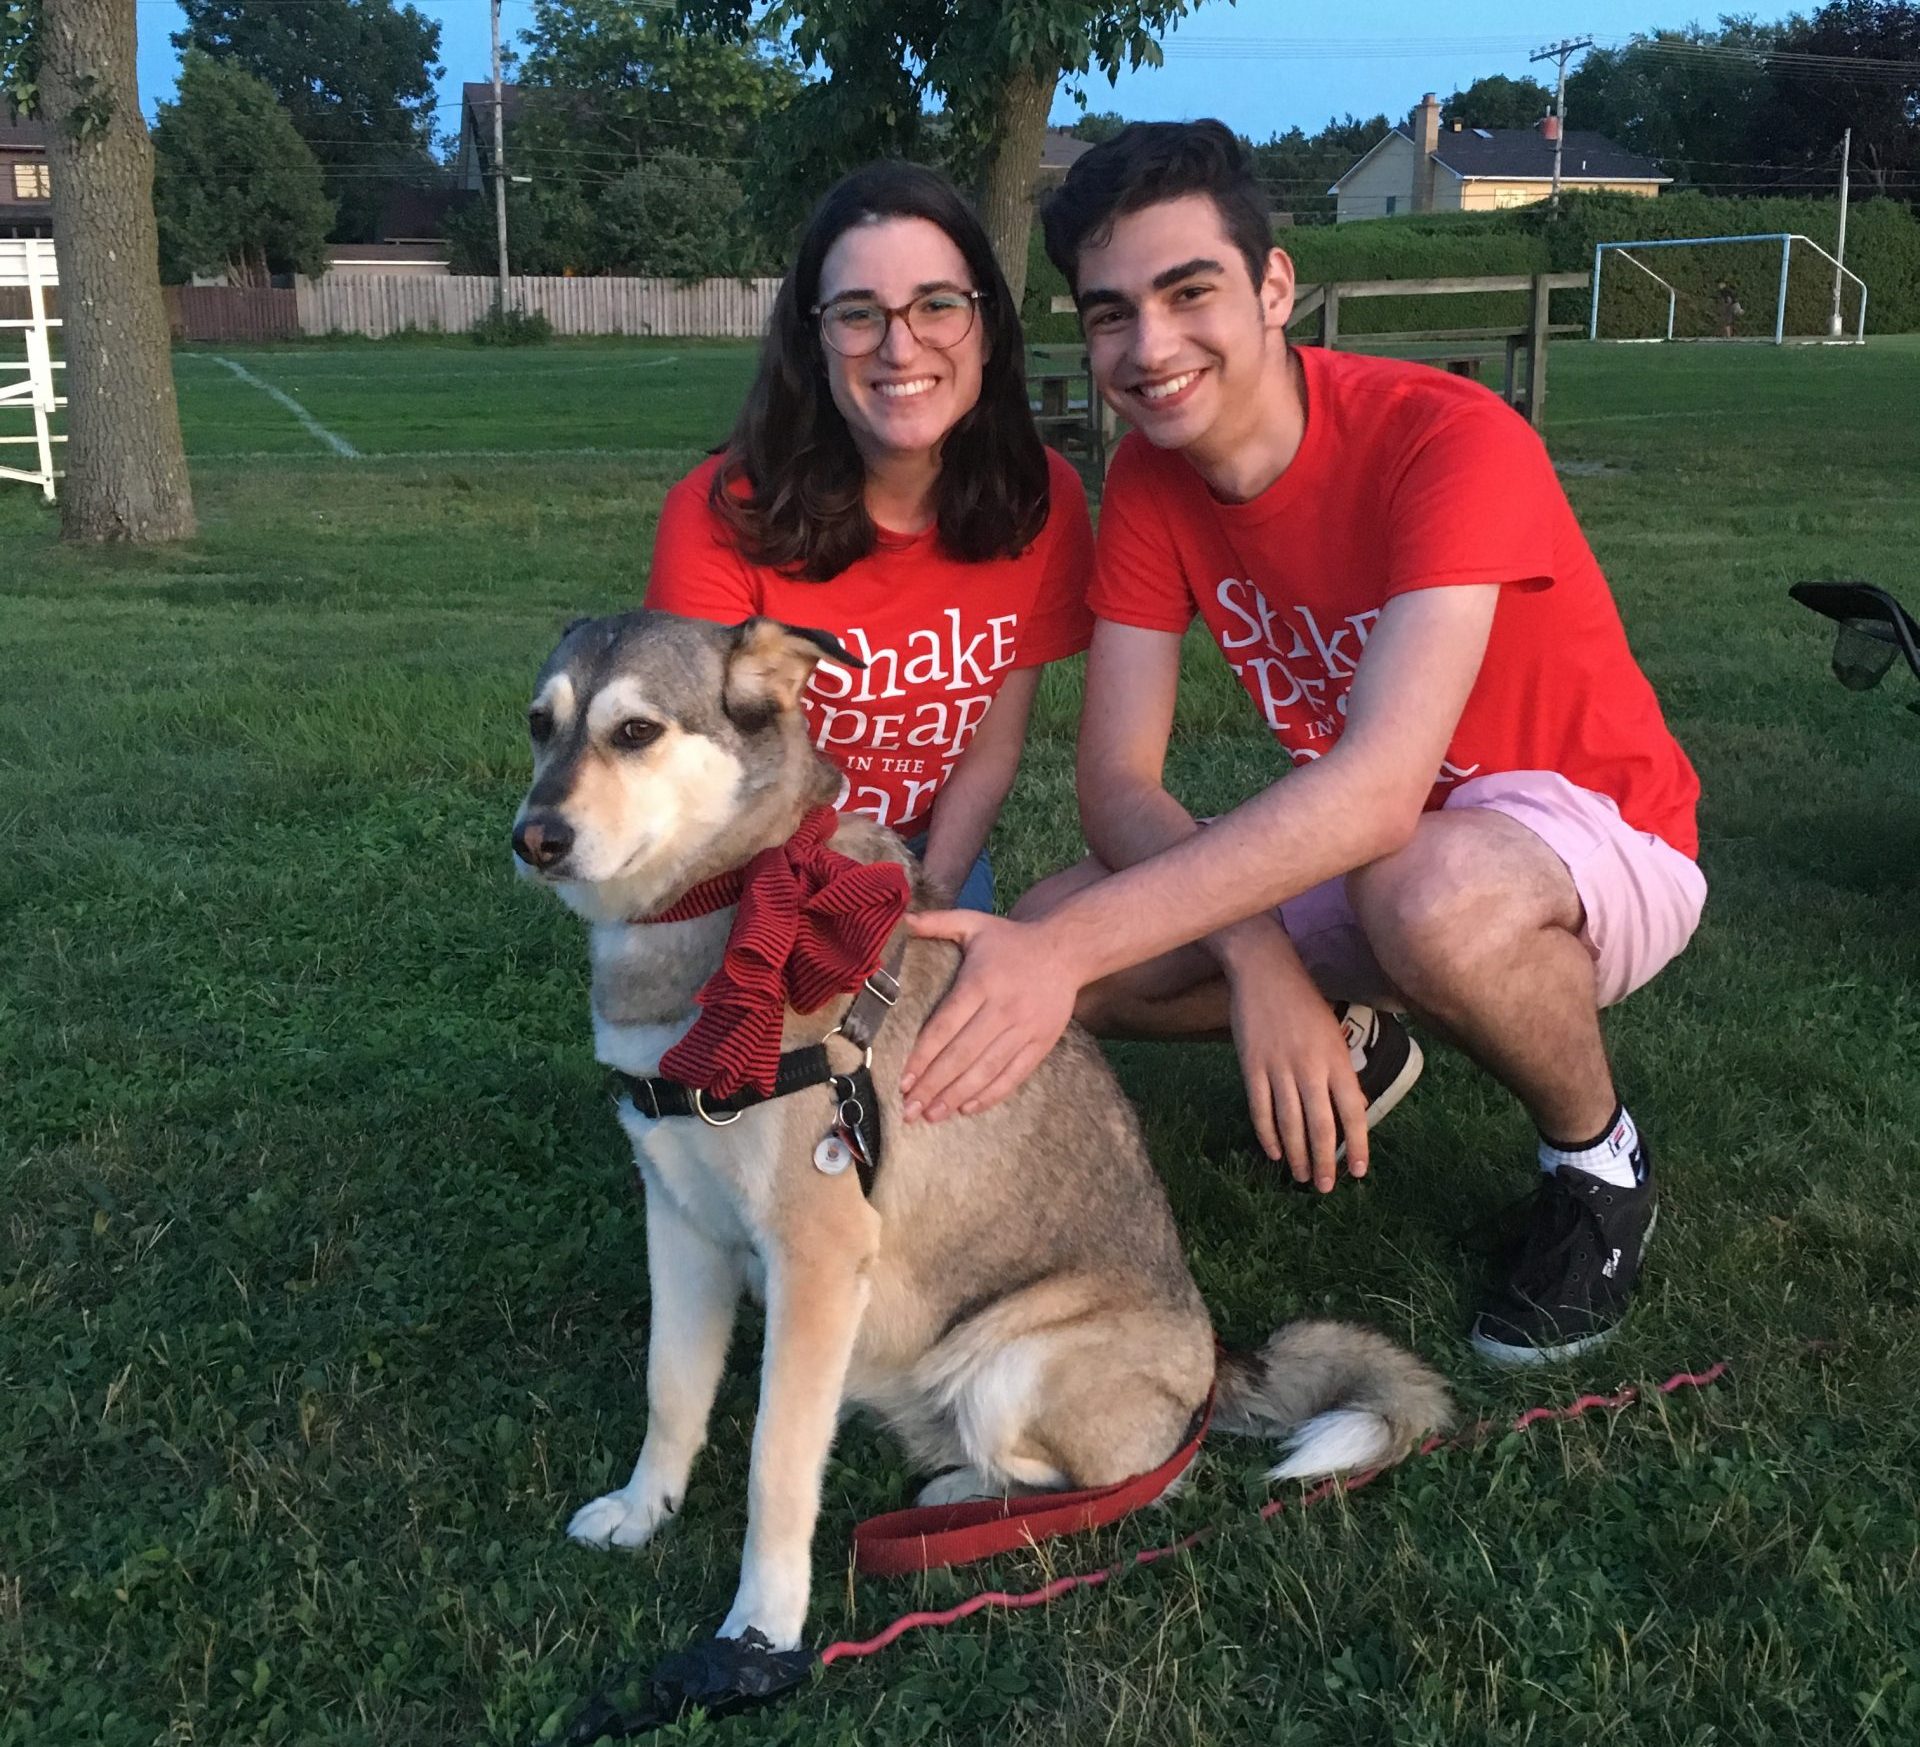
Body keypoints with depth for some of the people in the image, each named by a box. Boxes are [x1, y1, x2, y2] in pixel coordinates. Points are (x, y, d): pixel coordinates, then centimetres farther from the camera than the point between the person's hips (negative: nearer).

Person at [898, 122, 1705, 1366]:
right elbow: (1119, 782, -14)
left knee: (1428, 890, -41)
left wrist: (1067, 944, -46)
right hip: (1358, 861, 6)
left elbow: (1384, 785, -40)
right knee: (1041, 941, -14)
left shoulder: (1454, 442, -29)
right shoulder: (1150, 480, -9)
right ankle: (1350, 1035, 15)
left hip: (1597, 843, -5)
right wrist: (1259, 959, -34)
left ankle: (1600, 1155, -7)